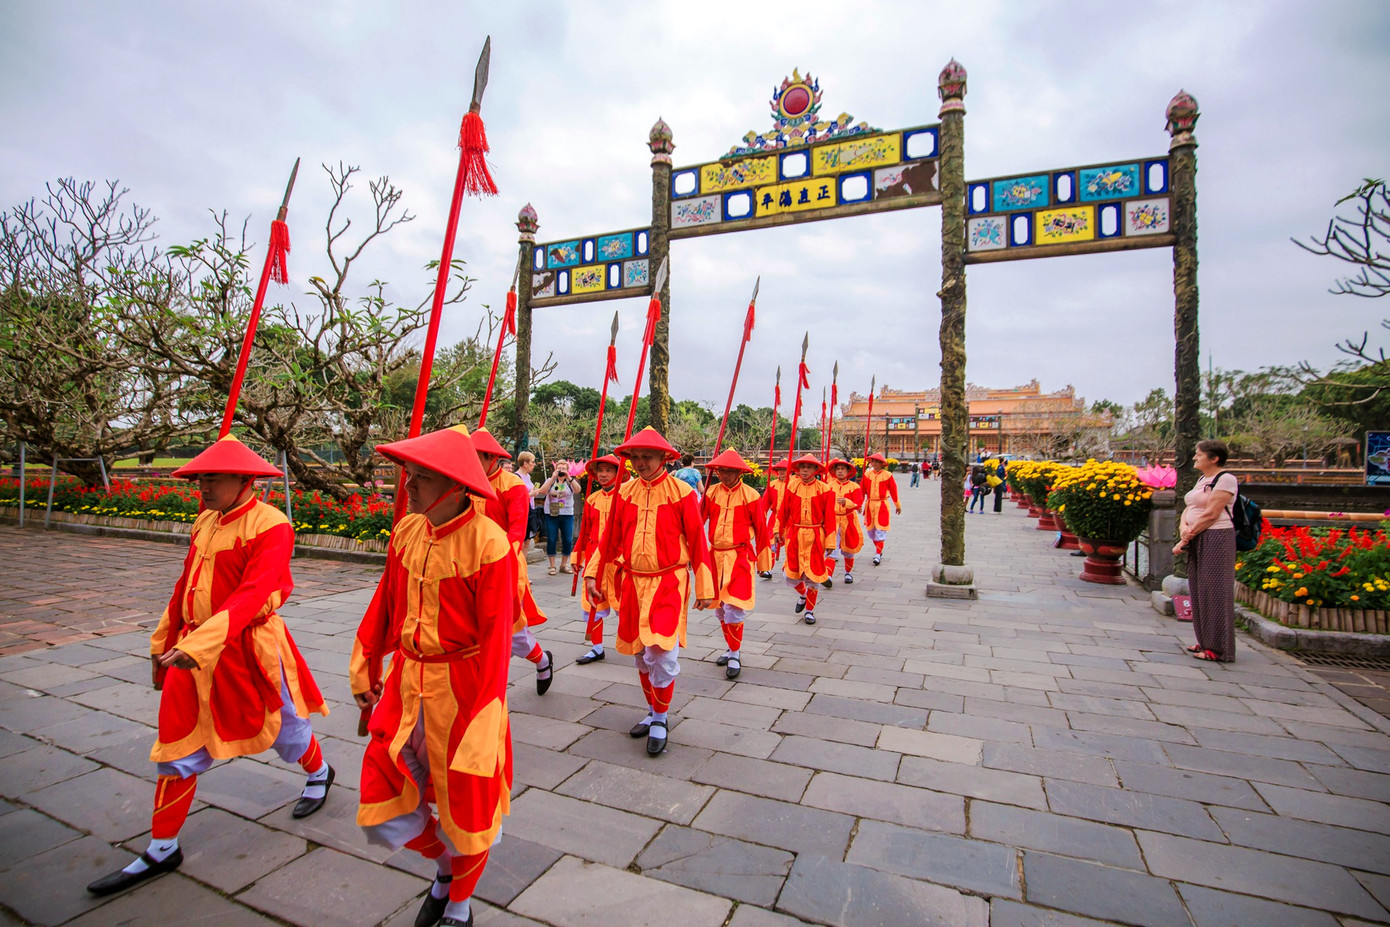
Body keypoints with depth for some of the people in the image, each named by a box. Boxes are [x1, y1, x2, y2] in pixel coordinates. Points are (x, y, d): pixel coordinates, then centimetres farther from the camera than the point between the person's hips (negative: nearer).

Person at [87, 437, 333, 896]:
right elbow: (185, 586, 17)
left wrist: (201, 644, -38)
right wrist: (163, 643, 20)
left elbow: (252, 594, -29)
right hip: (193, 649, 7)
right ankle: (162, 850, 28)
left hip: (247, 647, -7)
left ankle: (319, 773, 44)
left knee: (284, 726, 14)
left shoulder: (269, 525, -19)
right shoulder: (205, 522, 8)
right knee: (178, 745, 11)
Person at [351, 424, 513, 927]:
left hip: (462, 691, -6)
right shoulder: (406, 532, -2)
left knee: (467, 807, 15)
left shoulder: (489, 543, -22)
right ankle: (446, 865, 46)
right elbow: (385, 604, 10)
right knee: (383, 808, 15)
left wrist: (483, 719, -18)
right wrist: (365, 669, 16)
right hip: (406, 685, 6)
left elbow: (496, 639, -20)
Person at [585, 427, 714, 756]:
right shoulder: (625, 492, 4)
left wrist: (704, 588, -4)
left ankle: (660, 719, 12)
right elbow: (610, 538, 10)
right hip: (633, 582, 5)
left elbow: (697, 541, -5)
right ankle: (654, 711, 35)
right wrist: (593, 574, 6)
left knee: (662, 652, -12)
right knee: (641, 654, 14)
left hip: (669, 583, -4)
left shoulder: (681, 492, -7)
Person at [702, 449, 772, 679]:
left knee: (733, 608, -9)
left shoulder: (751, 496, -8)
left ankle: (735, 655, 9)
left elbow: (760, 529, -1)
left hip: (740, 557, -4)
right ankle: (733, 648, 33)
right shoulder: (711, 493, 0)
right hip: (716, 555, 4)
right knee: (719, 607, 13)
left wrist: (762, 561, 4)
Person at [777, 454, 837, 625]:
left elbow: (829, 518, -5)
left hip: (815, 537, -2)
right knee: (791, 573, 7)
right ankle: (803, 594, 41)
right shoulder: (791, 486, 0)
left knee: (812, 574, 5)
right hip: (794, 535, 2)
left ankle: (810, 610, 25)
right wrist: (779, 531, 9)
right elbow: (784, 511, 7)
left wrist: (830, 541, -6)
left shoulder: (824, 490, -6)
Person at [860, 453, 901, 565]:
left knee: (880, 530, -5)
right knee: (870, 529, 10)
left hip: (882, 505, -3)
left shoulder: (887, 475, -5)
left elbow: (894, 491, 3)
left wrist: (898, 505, 11)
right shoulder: (867, 474, 2)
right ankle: (878, 549, 31)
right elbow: (862, 489, 4)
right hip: (869, 505, 3)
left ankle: (878, 555, 0)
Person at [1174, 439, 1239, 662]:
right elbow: (1188, 508, 13)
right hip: (1197, 540, 9)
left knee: (1214, 591, -5)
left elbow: (1210, 515, -16)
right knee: (1199, 590, 11)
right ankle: (1205, 642, 20)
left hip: (1216, 539, -9)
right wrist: (1183, 527, -7)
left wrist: (1186, 538, -14)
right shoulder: (1202, 479, 17)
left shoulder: (1226, 479, -10)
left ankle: (1218, 648, 2)